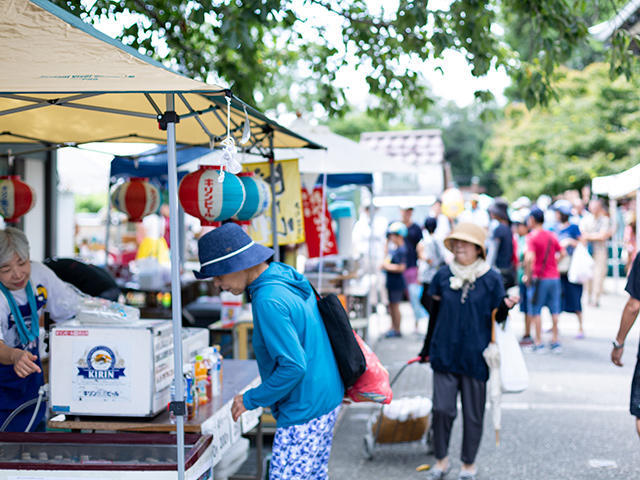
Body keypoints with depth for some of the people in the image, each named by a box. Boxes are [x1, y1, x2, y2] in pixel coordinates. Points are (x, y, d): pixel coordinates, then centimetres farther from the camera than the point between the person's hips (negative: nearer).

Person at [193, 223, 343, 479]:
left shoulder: (269, 301, -24)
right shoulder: (289, 276, 6)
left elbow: (293, 366, -26)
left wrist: (251, 399, -14)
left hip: (304, 410, -10)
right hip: (326, 400, 10)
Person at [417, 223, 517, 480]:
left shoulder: (491, 279, -2)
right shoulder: (443, 275, 3)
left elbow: (497, 317, 2)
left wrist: (505, 307, -20)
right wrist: (427, 347, 18)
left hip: (475, 356, -1)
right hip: (444, 353, 1)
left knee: (473, 413, 8)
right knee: (442, 408, -2)